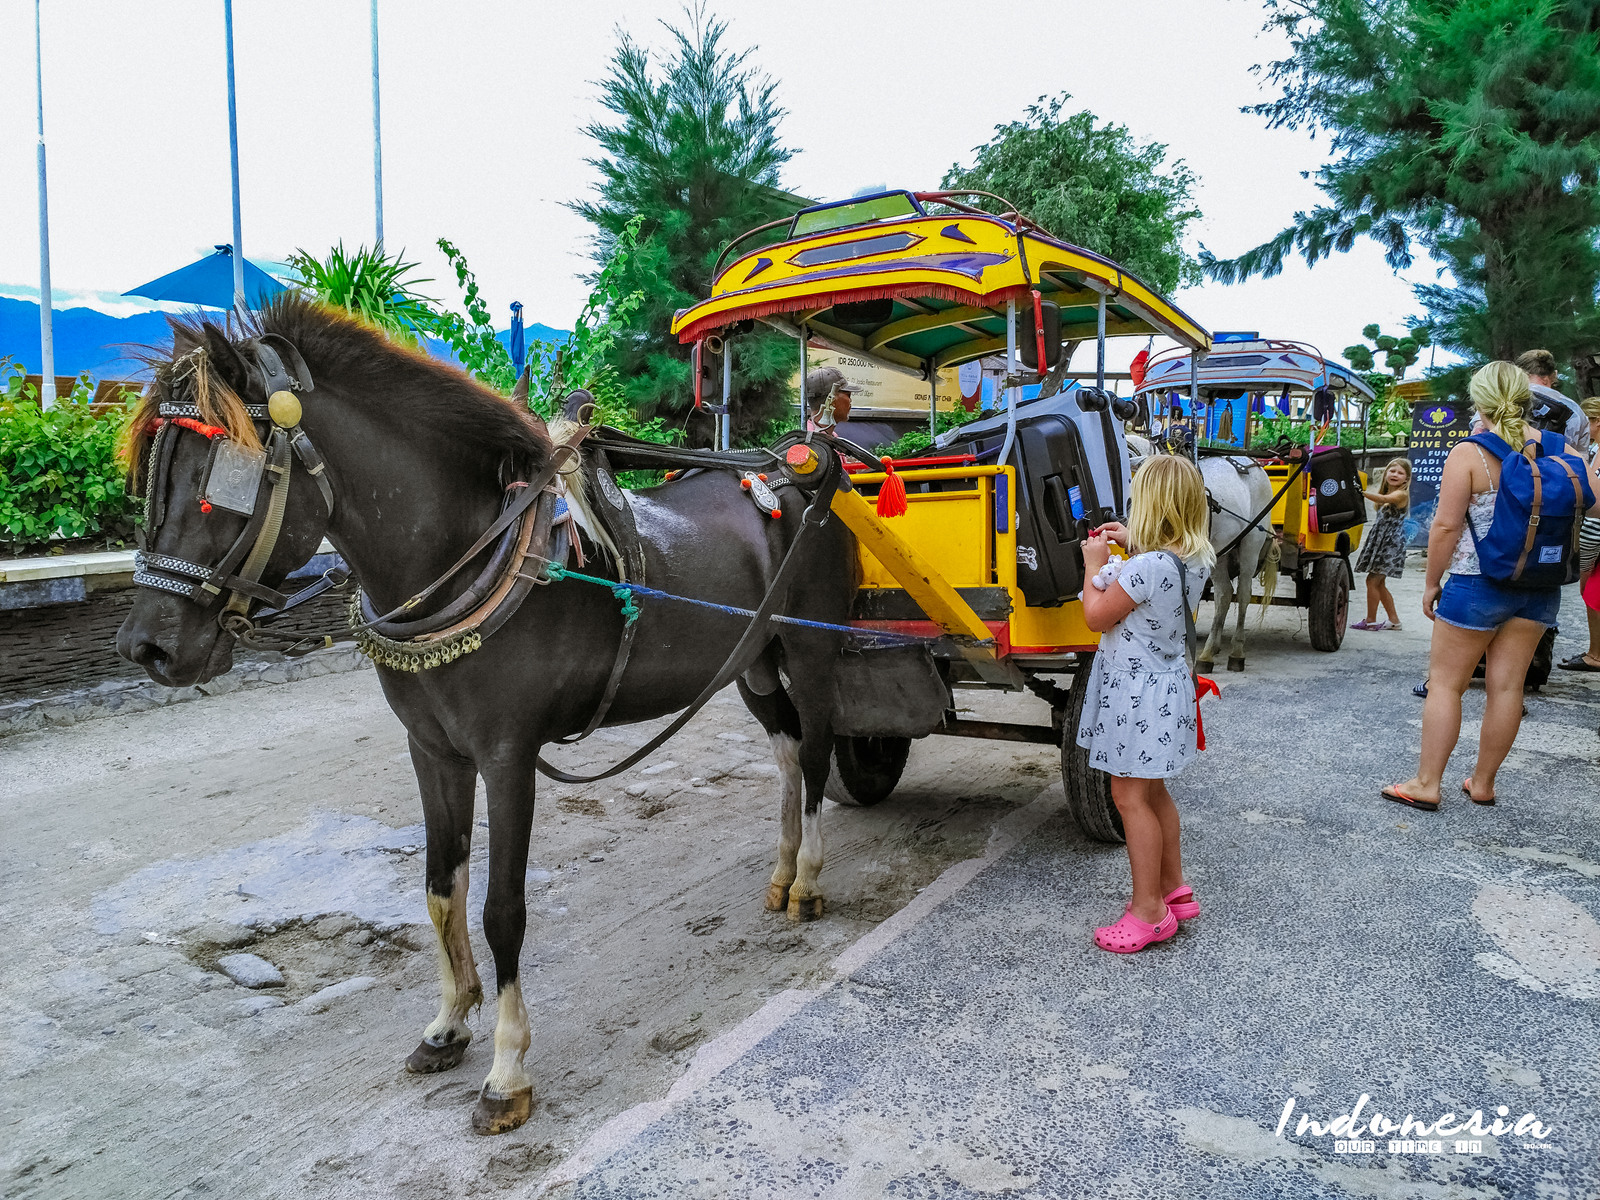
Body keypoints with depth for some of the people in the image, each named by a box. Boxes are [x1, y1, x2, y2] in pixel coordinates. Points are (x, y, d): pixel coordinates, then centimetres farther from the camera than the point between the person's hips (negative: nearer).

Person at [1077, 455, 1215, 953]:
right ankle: (1172, 888, 32)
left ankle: (1148, 912, 6)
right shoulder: (1195, 559, 1)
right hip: (1167, 680, 9)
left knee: (1129, 796, -1)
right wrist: (1132, 545, 14)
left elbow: (1097, 617, -16)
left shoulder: (1147, 566, -26)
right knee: (1152, 791, 20)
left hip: (1137, 691, -9)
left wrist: (1094, 564, -4)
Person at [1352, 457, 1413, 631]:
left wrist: (1360, 492, -45)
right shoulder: (1385, 492, 14)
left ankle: (1370, 620, 0)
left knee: (1372, 580, -9)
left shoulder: (1401, 495, -12)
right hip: (1379, 542, 9)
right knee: (1379, 583, 12)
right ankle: (1394, 619, 20)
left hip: (1391, 544, -9)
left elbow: (1384, 499, -31)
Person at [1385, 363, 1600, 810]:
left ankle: (1426, 784, 7)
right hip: (1540, 588, 5)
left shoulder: (1469, 454, -12)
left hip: (1478, 584, -5)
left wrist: (1431, 582, -4)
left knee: (1445, 684, 4)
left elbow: (1446, 526, -13)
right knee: (1506, 685, 10)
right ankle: (1483, 783, 21)